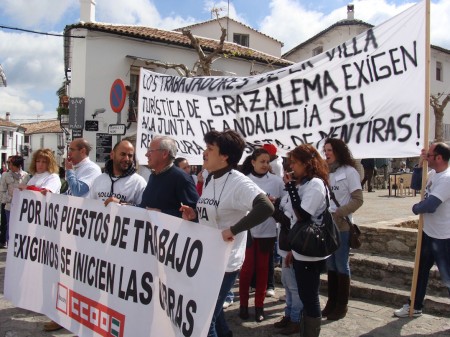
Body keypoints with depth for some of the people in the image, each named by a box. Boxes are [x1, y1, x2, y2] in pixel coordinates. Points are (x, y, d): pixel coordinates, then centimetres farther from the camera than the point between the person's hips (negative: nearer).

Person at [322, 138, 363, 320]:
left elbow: (358, 200, -9)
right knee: (330, 266, 12)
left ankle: (341, 306, 16)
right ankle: (331, 303, 23)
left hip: (342, 226, -4)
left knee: (341, 266, 4)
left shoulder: (349, 171, -6)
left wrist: (337, 214, -17)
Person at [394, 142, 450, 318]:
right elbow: (415, 185, 11)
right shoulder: (433, 173, 4)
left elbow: (429, 205, -29)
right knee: (421, 270, 20)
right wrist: (420, 165, -3)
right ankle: (415, 306, 35)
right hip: (428, 233, 10)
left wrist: (415, 208, -7)